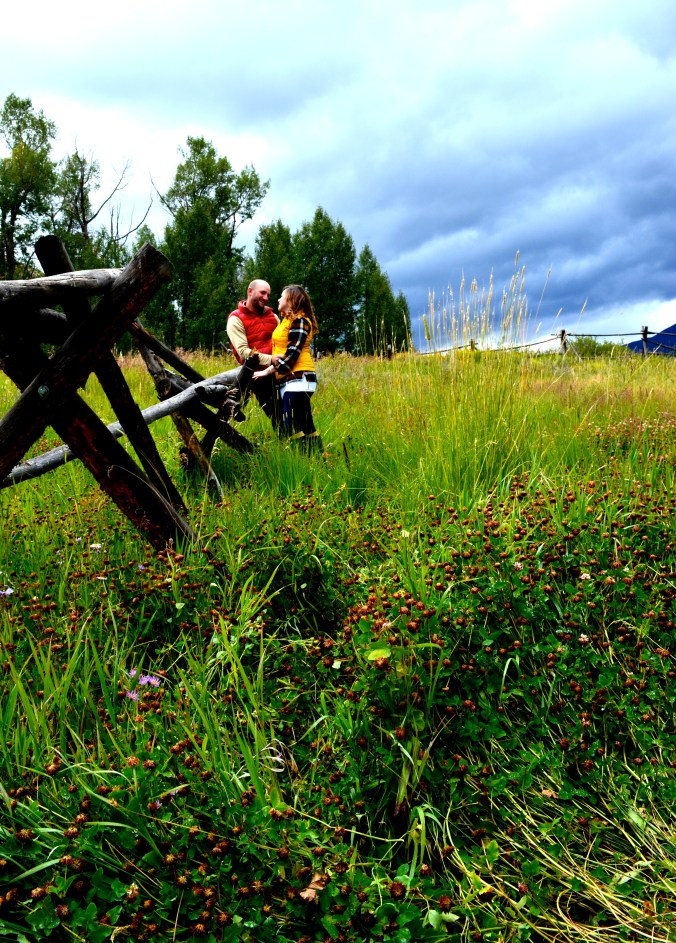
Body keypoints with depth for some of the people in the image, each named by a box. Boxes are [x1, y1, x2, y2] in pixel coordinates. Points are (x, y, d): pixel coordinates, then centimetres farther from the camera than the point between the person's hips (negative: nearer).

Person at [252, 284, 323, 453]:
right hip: (289, 380, 10)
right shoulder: (286, 320, 20)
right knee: (304, 425, 8)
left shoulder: (299, 321, -8)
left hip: (298, 379, -10)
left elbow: (292, 354, -15)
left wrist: (267, 371, -15)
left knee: (292, 427, -14)